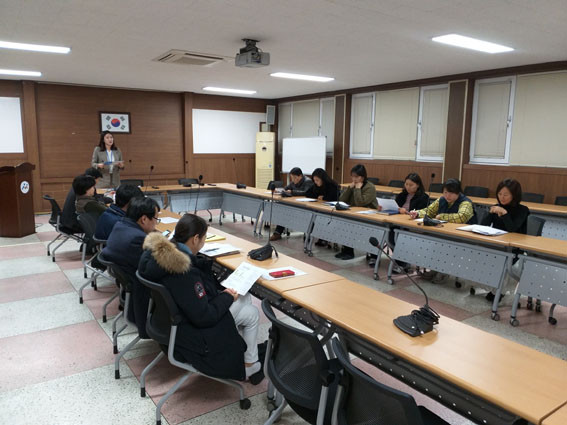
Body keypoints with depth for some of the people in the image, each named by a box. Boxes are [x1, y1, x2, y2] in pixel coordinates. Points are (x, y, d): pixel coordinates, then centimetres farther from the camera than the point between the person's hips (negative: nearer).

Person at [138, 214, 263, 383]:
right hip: (188, 333, -9)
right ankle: (251, 367, 25)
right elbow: (203, 317, -28)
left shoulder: (157, 253, -8)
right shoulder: (185, 273, -36)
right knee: (252, 313, 7)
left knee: (245, 298, 14)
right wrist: (227, 297, -13)